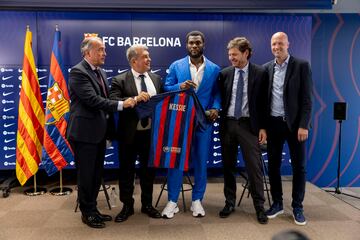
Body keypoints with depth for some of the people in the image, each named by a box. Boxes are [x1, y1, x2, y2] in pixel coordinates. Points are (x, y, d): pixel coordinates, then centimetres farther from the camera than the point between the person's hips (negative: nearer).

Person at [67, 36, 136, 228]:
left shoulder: (100, 72, 14)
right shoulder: (78, 72, -13)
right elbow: (92, 100, -23)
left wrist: (109, 129, 12)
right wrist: (121, 104, -23)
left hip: (99, 132, 8)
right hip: (85, 133, -8)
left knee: (96, 174, 16)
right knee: (86, 175, 4)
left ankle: (92, 209, 30)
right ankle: (87, 213, 20)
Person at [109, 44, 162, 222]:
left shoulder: (156, 79, 7)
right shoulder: (120, 80, -7)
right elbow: (113, 102, -19)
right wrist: (135, 99, -29)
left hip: (151, 133, 3)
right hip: (129, 134, -3)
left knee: (148, 169, 14)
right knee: (126, 170, 9)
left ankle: (147, 204, 31)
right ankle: (127, 206, 27)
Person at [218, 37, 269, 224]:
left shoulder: (260, 73, -1)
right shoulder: (224, 73, 6)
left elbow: (264, 102, -1)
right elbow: (220, 99, 9)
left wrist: (263, 127, -5)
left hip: (248, 125, -3)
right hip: (228, 124, 3)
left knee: (254, 166, -1)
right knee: (228, 166, 11)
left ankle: (259, 207, 14)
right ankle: (230, 202, 25)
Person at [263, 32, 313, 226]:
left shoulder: (301, 65, -3)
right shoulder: (267, 68, 7)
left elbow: (306, 98, -7)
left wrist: (303, 125, -13)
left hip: (294, 123, -3)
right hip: (273, 123, 3)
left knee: (299, 166, 4)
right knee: (273, 165, 8)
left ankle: (297, 207, 19)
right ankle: (277, 204, 23)